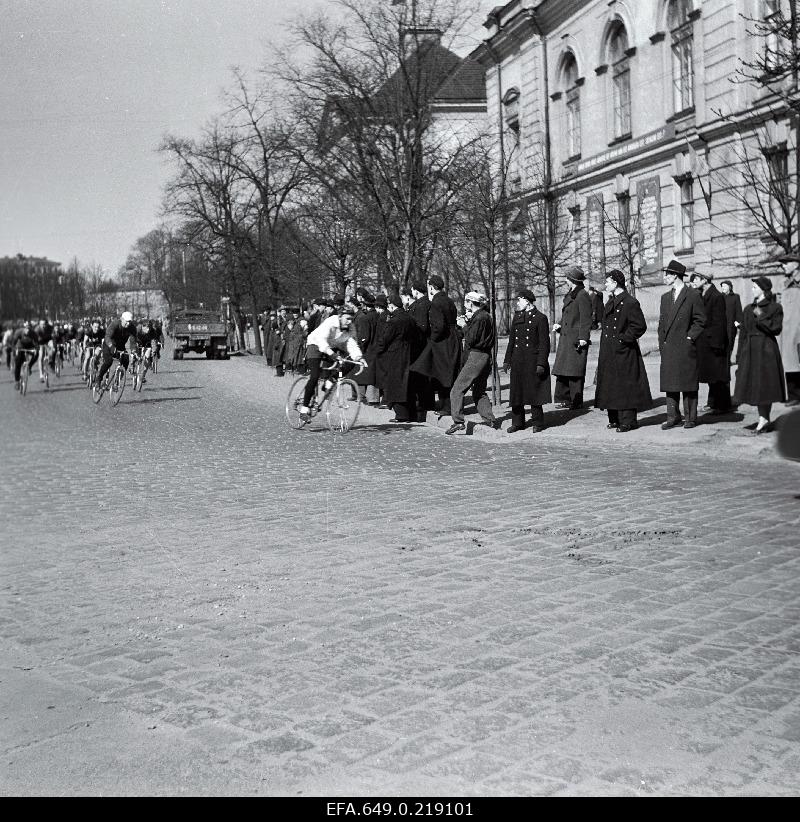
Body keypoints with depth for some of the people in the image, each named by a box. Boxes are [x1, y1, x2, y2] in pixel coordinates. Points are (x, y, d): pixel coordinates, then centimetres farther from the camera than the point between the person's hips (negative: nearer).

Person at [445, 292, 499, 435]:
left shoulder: (479, 318, -15)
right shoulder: (485, 316, 15)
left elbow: (470, 339, -18)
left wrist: (466, 325, -4)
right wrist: (469, 321, 9)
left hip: (476, 357, -10)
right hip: (486, 357, 10)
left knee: (457, 390, -9)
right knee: (479, 392, 20)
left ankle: (458, 421, -16)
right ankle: (490, 419, 15)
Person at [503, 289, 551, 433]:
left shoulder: (540, 318, -5)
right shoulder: (517, 317, 14)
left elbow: (544, 343, -8)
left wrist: (541, 364, -13)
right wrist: (507, 360, 14)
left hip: (533, 361, -6)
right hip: (517, 362, 6)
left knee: (534, 392, -1)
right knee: (517, 392, 8)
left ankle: (537, 423, 9)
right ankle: (518, 422, 17)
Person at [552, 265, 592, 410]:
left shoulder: (582, 295, -10)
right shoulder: (569, 295, 17)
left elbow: (586, 319, -14)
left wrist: (583, 338, -20)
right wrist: (559, 325, 10)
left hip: (576, 340, -9)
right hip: (565, 338, 9)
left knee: (574, 372, -5)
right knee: (562, 370, 10)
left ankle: (577, 402, 1)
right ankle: (564, 399, 17)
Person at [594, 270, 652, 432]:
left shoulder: (630, 303, -12)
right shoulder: (610, 302, 14)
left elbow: (640, 326, -15)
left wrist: (623, 339, -14)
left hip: (624, 353, -9)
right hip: (608, 353, 9)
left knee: (625, 387, -5)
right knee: (610, 386, 11)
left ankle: (628, 421, 0)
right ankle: (615, 419, 19)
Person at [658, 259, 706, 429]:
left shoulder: (693, 295, -2)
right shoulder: (665, 297, 16)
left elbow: (700, 320, -2)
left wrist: (690, 337, -9)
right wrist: (662, 342, 9)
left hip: (686, 347, -5)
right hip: (668, 348, 5)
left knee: (688, 384, -1)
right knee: (669, 384, 4)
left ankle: (690, 417, 6)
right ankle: (673, 417, 9)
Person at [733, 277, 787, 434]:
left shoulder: (775, 308, 0)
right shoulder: (748, 310, 13)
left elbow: (777, 329, -9)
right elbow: (743, 334, 12)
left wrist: (761, 317, -16)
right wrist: (739, 356, 8)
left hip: (767, 350, -5)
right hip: (750, 350, 5)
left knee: (765, 384, -5)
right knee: (754, 385, 3)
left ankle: (763, 419, 1)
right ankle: (764, 419, 10)